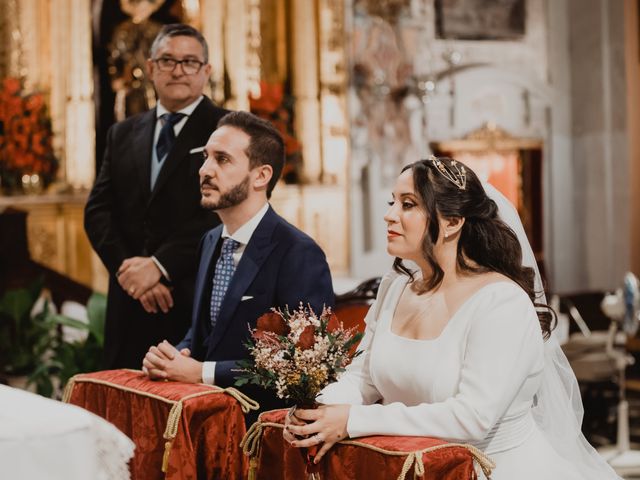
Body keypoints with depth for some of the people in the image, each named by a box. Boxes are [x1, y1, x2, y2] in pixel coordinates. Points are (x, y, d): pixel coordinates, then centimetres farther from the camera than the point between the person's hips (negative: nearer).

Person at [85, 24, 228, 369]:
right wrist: (127, 266, -8)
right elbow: (98, 211, 9)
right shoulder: (123, 134, 16)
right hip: (130, 303, 4)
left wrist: (159, 266, -16)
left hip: (199, 301, -4)